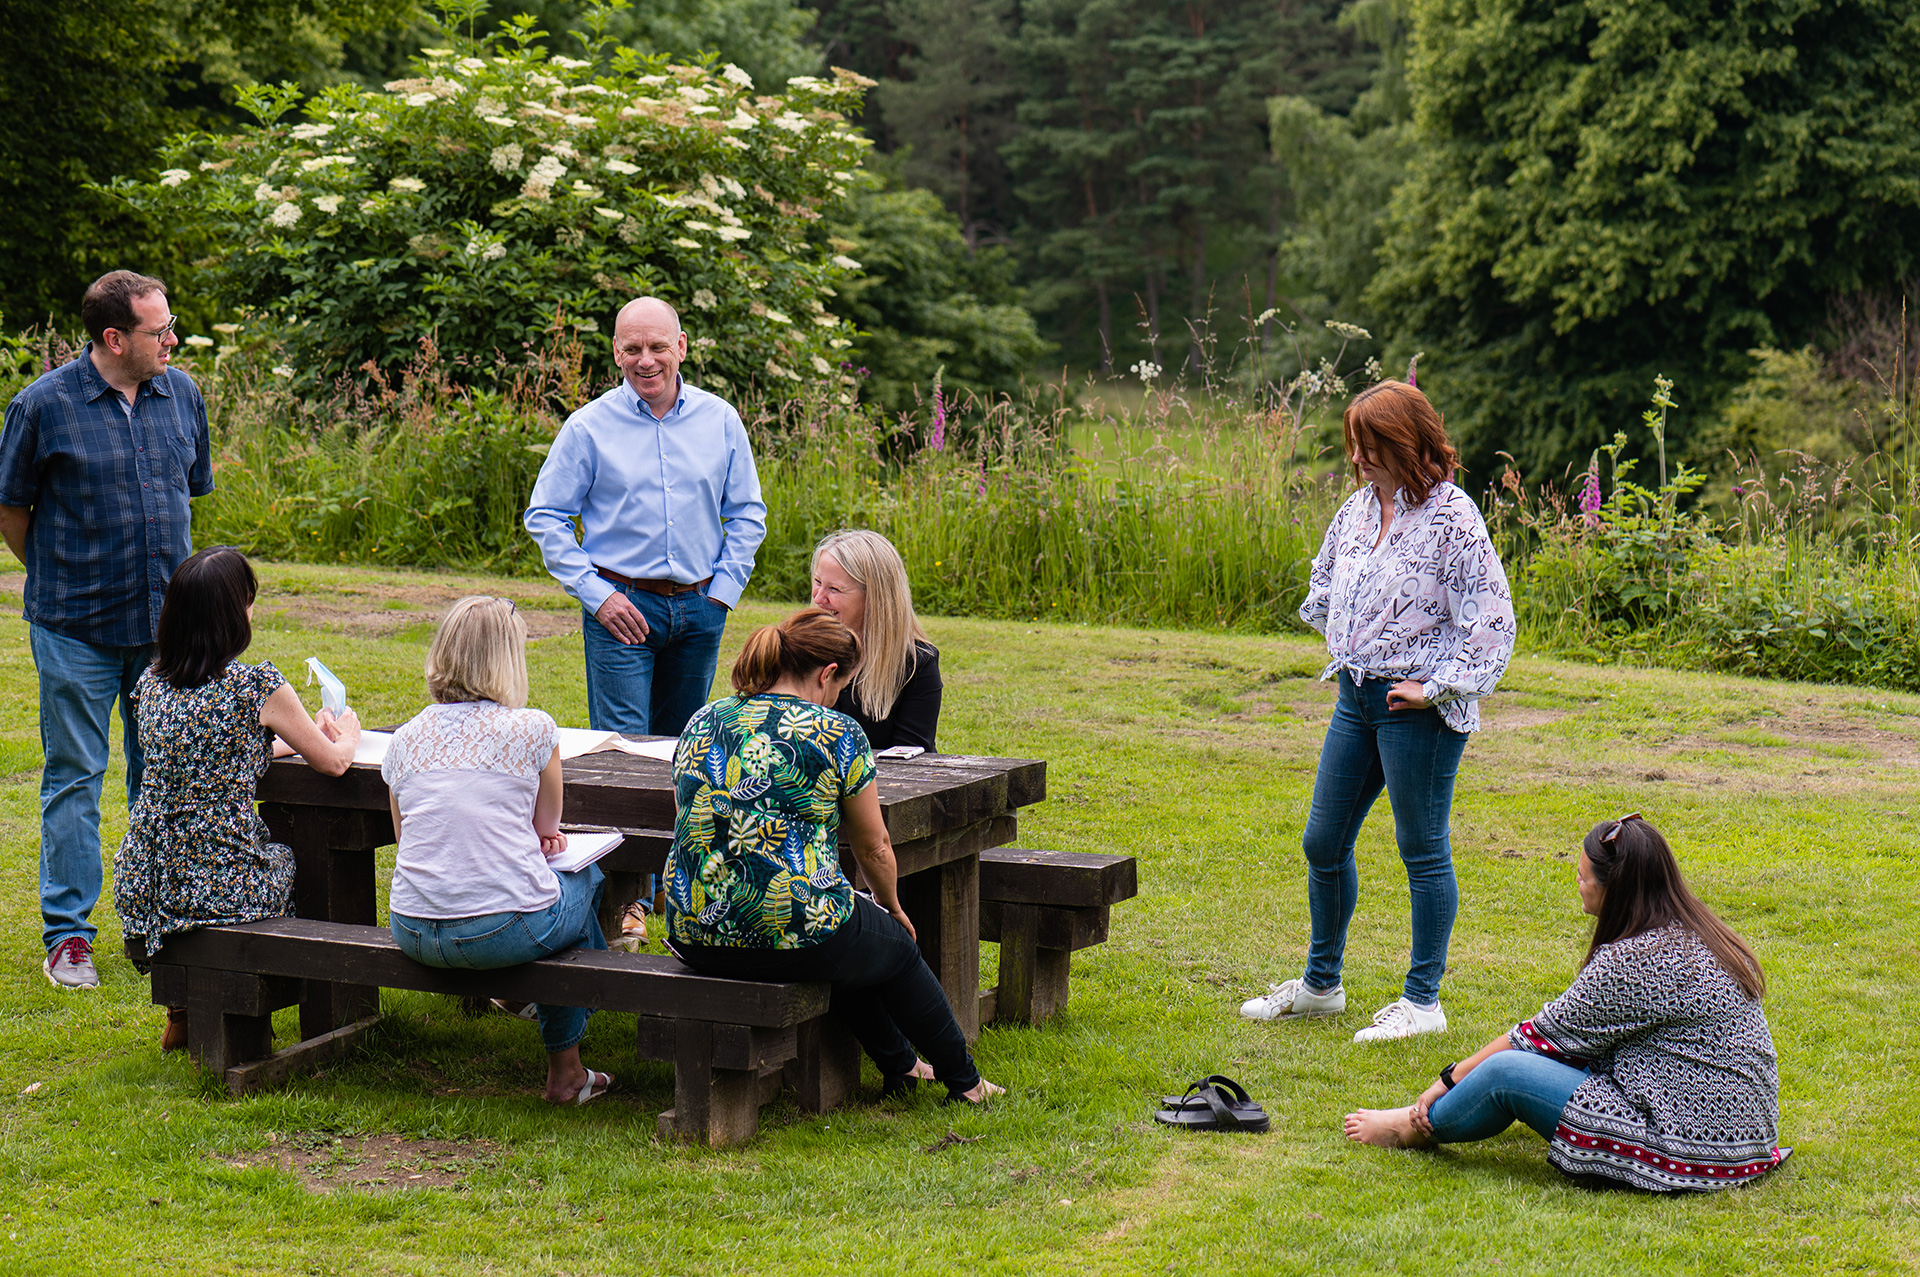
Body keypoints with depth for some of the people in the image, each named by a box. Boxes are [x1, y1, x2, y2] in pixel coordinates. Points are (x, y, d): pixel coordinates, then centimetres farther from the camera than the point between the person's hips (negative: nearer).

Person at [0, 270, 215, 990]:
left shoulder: (181, 395, 5)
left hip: (164, 623, 4)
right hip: (77, 631, -4)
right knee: (75, 778, 1)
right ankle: (67, 935, 9)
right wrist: (59, 580, 5)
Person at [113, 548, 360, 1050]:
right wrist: (347, 734, 26)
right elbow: (333, 762, 2)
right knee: (288, 858, 29)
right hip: (222, 887, -5)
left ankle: (182, 1008, 34)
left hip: (138, 890, 5)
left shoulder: (151, 682, 6)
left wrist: (312, 734, 32)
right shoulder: (258, 687, -12)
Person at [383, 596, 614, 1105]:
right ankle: (566, 1071, 36)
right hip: (507, 929, -5)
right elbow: (548, 826, 11)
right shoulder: (533, 729, -4)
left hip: (412, 931, 5)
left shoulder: (406, 738, 8)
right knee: (584, 876, 27)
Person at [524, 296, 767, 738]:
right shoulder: (588, 427, -3)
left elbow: (747, 515, 12)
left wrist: (723, 589, 1)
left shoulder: (721, 420, 4)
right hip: (621, 606, -3)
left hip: (700, 611, 3)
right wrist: (596, 594, -9)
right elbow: (545, 516, -1)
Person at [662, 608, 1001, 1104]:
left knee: (853, 941, 35)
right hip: (793, 936, -6)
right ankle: (963, 1081, 39)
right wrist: (892, 907, 27)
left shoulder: (701, 723, 10)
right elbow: (873, 847, 6)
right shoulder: (837, 733, -5)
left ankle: (900, 1066, 47)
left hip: (694, 938, 6)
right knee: (897, 947, 26)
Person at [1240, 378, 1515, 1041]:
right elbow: (1323, 582, 26)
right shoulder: (1358, 508, 8)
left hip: (1418, 708, -8)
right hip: (1356, 695, 8)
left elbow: (1491, 620, -17)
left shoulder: (1452, 517, -15)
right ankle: (1320, 984, 28)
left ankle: (1422, 1002, 12)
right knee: (1323, 842, 13)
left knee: (1423, 850, 2)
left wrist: (1433, 686, -15)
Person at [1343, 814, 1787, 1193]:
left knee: (1505, 1071, -8)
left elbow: (1543, 1035, -8)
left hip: (1692, 1150, -10)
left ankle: (1416, 1129, 19)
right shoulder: (1692, 935, 9)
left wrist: (1451, 1079, 5)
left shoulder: (1634, 963, -19)